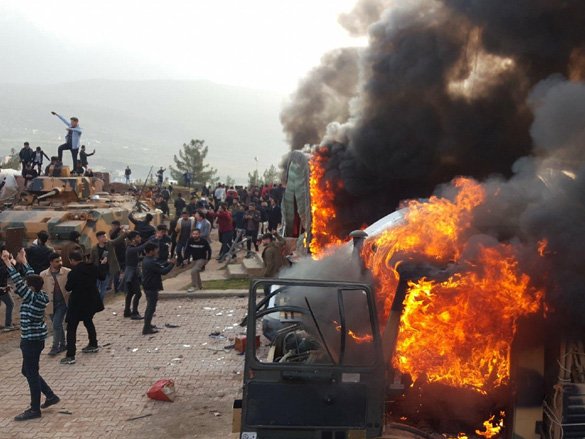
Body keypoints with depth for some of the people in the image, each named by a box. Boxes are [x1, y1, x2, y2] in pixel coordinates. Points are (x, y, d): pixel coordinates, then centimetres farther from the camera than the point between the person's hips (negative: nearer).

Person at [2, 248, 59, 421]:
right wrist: (23, 262, 16)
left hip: (33, 340, -9)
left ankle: (34, 409, 12)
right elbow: (32, 277, 13)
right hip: (32, 339, 9)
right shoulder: (39, 295, 1)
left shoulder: (33, 298, -22)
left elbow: (19, 283, -27)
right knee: (28, 371, 20)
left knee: (31, 374, 1)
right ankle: (51, 396, 28)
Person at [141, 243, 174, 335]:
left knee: (150, 306, 23)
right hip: (152, 288, -10)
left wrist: (168, 263, 6)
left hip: (148, 287, 10)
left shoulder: (147, 260, 8)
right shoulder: (151, 262, -24)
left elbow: (159, 267, 15)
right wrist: (172, 264, -12)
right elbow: (163, 271, -24)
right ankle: (146, 328, 0)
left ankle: (147, 324, 35)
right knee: (151, 307, -3)